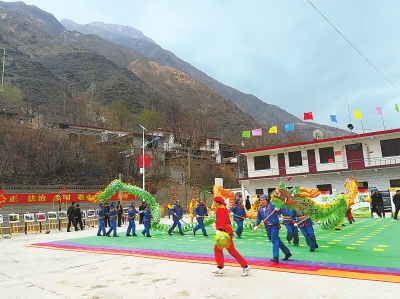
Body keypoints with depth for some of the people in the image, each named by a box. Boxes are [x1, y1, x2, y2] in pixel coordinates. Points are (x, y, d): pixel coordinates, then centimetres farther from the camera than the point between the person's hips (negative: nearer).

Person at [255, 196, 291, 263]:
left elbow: (278, 213, -7)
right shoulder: (260, 209, 10)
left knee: (274, 240, -14)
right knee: (277, 240, 13)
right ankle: (287, 253, 28)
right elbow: (259, 218, 16)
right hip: (268, 227, 6)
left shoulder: (271, 205, -5)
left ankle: (275, 257, -16)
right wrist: (256, 225, 4)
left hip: (274, 225, -6)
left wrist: (277, 210, -29)